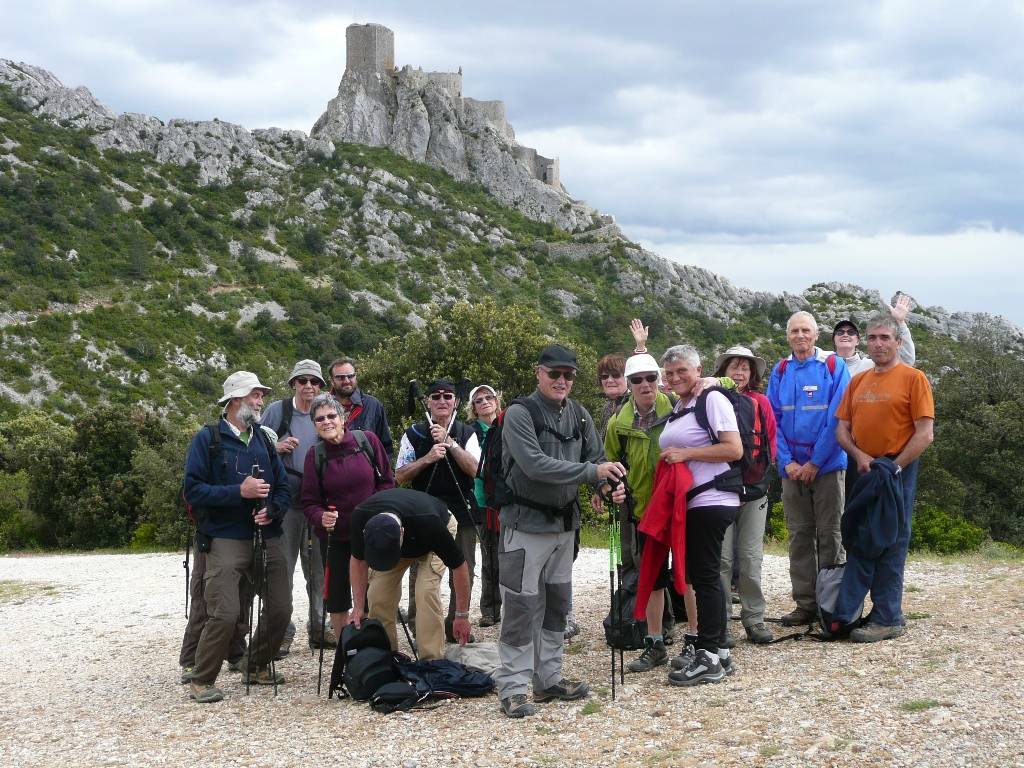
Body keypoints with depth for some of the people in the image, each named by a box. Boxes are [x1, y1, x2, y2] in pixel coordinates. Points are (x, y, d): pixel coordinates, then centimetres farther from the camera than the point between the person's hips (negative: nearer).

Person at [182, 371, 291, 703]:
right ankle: (201, 681, 2)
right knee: (225, 614, -14)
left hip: (267, 537, 6)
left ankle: (257, 667, 26)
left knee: (280, 609, 5)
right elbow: (193, 490, -8)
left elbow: (283, 487, 14)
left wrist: (273, 509, -7)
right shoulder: (208, 439, -2)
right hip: (226, 540, -6)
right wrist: (239, 492, -17)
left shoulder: (263, 439, 15)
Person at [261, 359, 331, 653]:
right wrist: (275, 447, -14)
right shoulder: (276, 410, 0)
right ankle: (282, 632, 6)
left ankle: (319, 628, 19)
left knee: (319, 569, 9)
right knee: (283, 568, -1)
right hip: (285, 501, -3)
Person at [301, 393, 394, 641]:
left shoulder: (368, 441, -5)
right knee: (337, 598, 6)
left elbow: (387, 480, 4)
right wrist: (321, 517, -23)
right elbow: (309, 502, -3)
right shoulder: (315, 456, -5)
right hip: (334, 536, 0)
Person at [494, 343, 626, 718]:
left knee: (556, 603, 14)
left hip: (565, 522, 7)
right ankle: (512, 686, 1)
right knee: (522, 606, -6)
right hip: (527, 523, -7)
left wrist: (611, 484, -17)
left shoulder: (579, 416, 6)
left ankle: (548, 678, 25)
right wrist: (592, 471, -28)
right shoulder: (519, 414, -13)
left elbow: (596, 459, 6)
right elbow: (535, 465, -24)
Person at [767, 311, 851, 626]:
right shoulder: (780, 371, 8)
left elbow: (837, 419, -10)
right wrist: (787, 462, -7)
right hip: (792, 467, 4)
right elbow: (773, 420, 5)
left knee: (829, 535, 1)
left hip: (827, 465, -4)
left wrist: (815, 463, -13)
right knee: (799, 536, 7)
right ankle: (805, 604, 13)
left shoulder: (834, 366, -4)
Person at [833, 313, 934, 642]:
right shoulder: (857, 382, 13)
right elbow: (842, 429, 12)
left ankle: (887, 620, 6)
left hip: (896, 471, -5)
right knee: (859, 543, 9)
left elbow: (925, 434, -10)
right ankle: (844, 614, 13)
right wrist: (859, 455, -6)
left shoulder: (913, 378, -5)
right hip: (861, 470, 6)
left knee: (890, 546, 0)